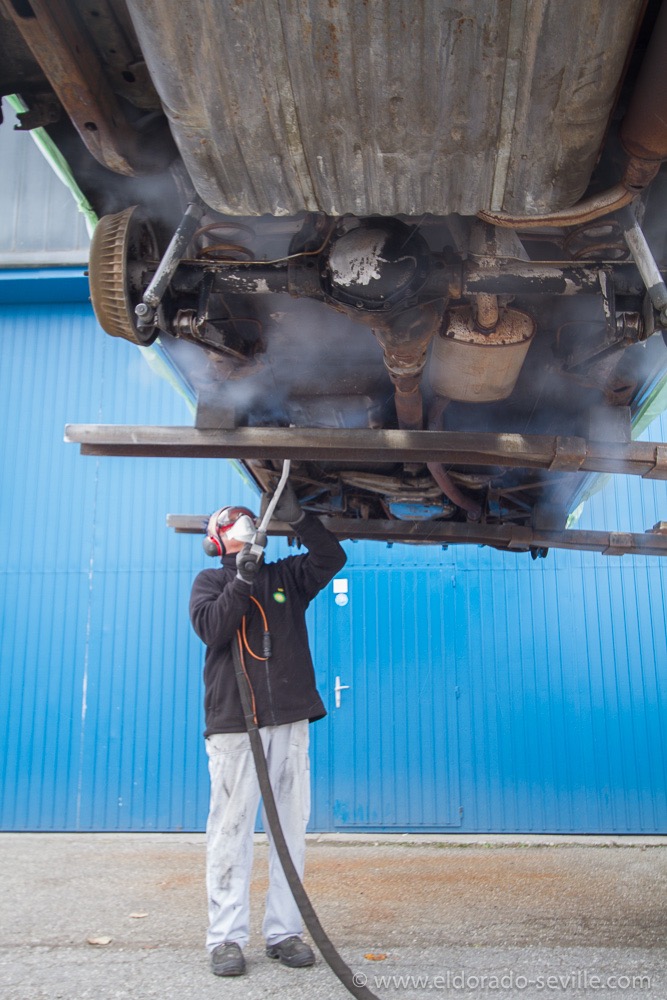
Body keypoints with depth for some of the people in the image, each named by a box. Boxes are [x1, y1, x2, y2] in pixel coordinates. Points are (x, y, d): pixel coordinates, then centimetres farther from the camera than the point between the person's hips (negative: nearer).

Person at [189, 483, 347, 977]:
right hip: (233, 723, -2)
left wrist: (296, 516, -10)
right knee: (231, 831, -1)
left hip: (290, 721, 3)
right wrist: (242, 579, -15)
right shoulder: (210, 581, 10)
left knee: (291, 829, 6)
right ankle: (227, 937, 8)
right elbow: (209, 628, -8)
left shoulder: (285, 576, 15)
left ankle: (285, 931, 15)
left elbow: (332, 558, 0)